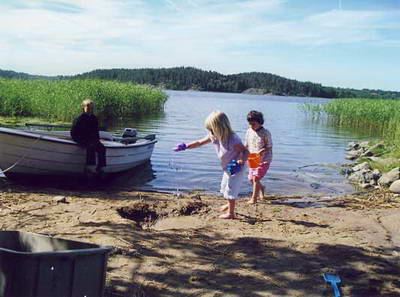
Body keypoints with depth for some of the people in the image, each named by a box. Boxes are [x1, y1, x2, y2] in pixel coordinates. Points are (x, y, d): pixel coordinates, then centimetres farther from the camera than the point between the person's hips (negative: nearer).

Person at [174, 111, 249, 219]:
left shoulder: (233, 140, -32)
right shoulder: (214, 136, -9)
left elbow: (246, 151, -24)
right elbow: (199, 143, 0)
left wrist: (241, 162, -41)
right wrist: (185, 146, -5)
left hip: (236, 169, -9)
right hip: (227, 168, 9)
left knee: (231, 190, 0)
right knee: (224, 188, 24)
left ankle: (231, 213, 16)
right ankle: (229, 204, 50)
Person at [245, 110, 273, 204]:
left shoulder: (265, 133, -14)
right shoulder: (249, 131, 1)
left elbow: (269, 147, -11)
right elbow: (246, 145, 8)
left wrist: (262, 151, -30)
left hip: (264, 160, -6)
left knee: (256, 177, -14)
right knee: (251, 179, 10)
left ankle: (254, 198, -2)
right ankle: (261, 188, 41)